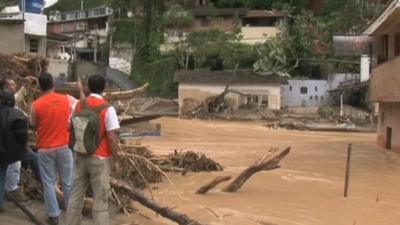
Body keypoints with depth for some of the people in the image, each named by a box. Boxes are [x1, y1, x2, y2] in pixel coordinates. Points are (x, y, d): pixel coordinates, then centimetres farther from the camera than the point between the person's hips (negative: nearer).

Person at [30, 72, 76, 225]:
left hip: (45, 149, -2)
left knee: (49, 182, 8)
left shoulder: (36, 105, -11)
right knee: (68, 181, 12)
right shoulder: (67, 100, -5)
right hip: (64, 147, 2)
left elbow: (33, 125, 3)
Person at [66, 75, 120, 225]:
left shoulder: (78, 105, 2)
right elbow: (112, 137, -15)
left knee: (76, 196, 14)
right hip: (99, 159, -5)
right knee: (100, 198, 2)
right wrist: (116, 160, -7)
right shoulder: (107, 109, -13)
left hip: (80, 156, 5)